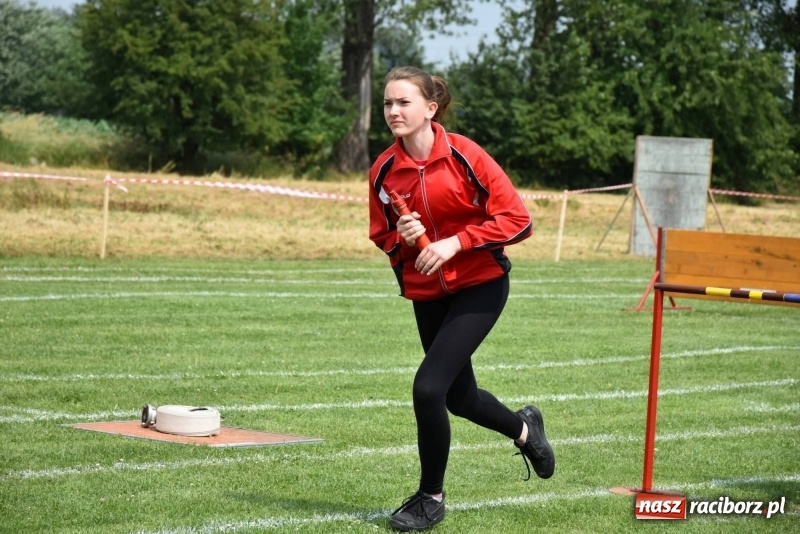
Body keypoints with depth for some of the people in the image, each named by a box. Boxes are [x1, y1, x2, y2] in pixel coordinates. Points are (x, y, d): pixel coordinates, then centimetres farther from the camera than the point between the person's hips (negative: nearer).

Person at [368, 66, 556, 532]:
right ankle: (523, 428, 51)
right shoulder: (384, 171, -4)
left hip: (480, 287, -5)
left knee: (428, 387, -18)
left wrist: (455, 241, -23)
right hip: (427, 294, 6)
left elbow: (518, 221, -15)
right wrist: (402, 238, -15)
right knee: (459, 397, 18)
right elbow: (382, 238, 8)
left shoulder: (464, 156, -17)